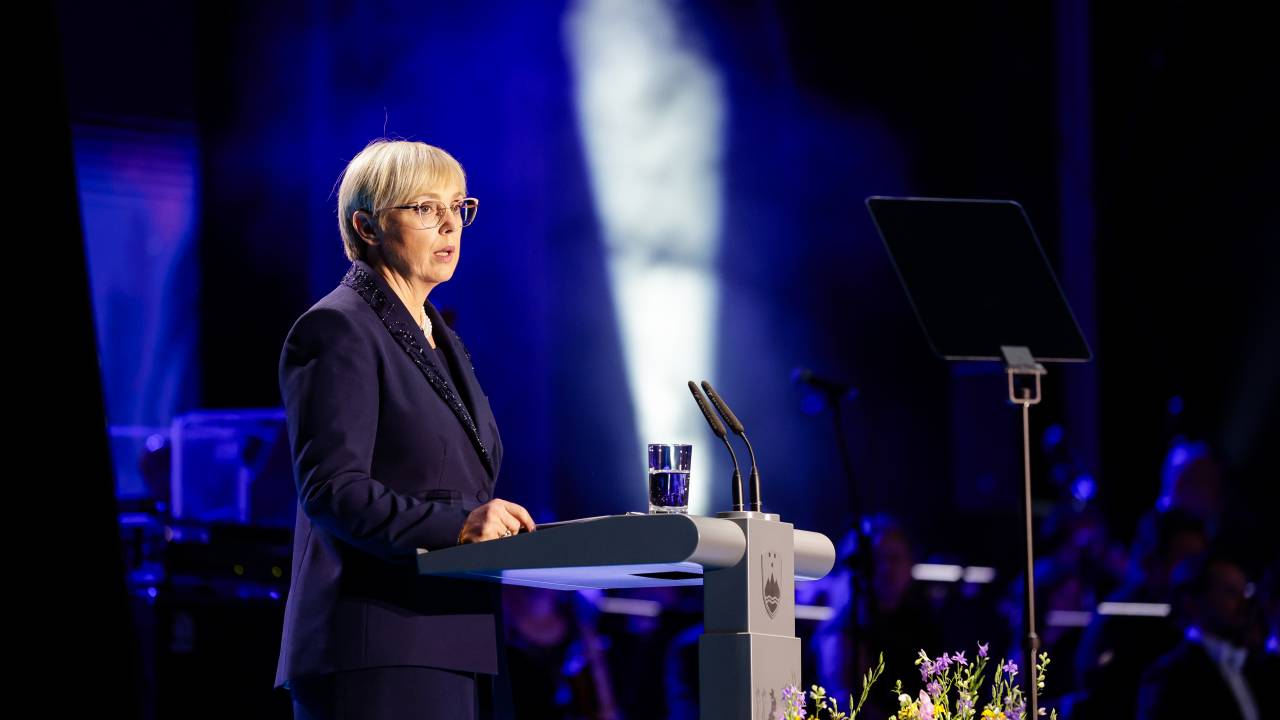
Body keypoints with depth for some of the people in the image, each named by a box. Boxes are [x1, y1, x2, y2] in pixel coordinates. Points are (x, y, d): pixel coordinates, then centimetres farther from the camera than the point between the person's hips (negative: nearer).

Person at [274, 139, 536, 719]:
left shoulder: (439, 337, 22)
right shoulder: (337, 330, -6)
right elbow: (331, 489, -16)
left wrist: (500, 527, 8)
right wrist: (455, 524, -26)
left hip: (451, 647, 9)